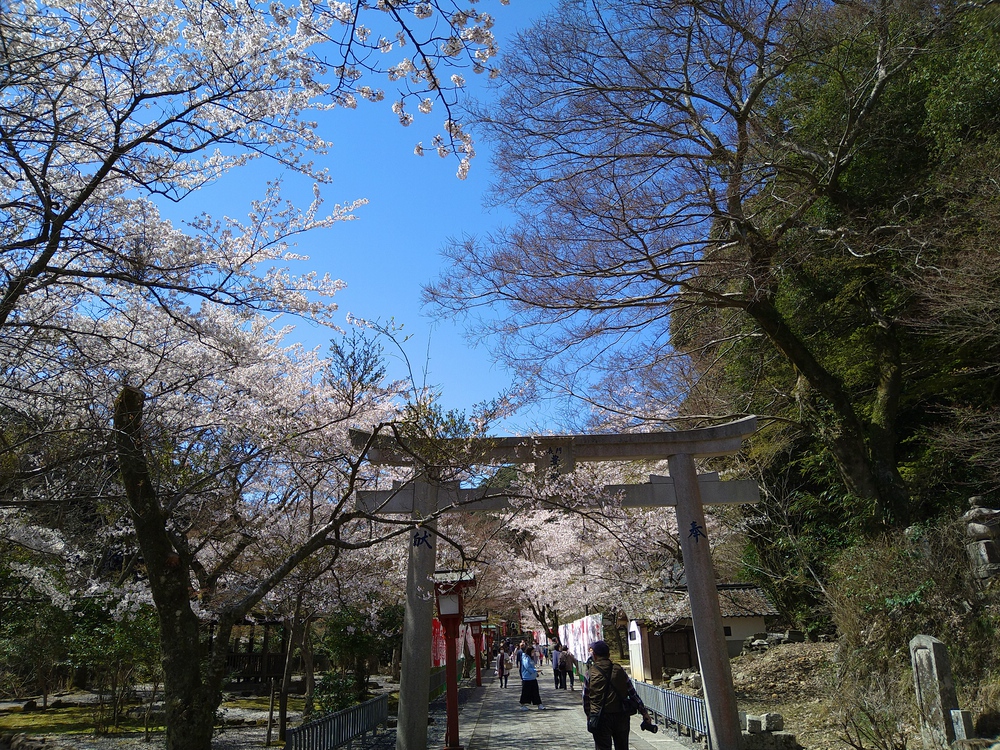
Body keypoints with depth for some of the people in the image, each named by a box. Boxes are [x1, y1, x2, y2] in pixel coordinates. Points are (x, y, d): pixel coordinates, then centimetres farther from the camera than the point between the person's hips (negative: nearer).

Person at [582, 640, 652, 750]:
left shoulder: (590, 673, -5)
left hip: (601, 718, -3)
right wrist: (644, 712, 12)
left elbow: (586, 698, 1)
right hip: (621, 716, 3)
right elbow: (632, 693, 4)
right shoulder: (619, 670, 1)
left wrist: (590, 716, 16)